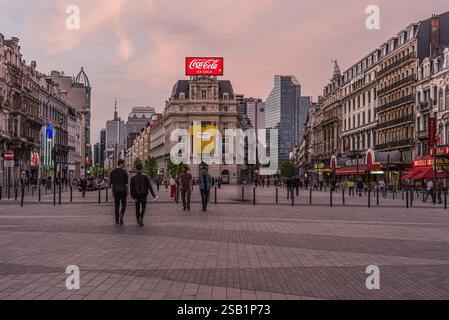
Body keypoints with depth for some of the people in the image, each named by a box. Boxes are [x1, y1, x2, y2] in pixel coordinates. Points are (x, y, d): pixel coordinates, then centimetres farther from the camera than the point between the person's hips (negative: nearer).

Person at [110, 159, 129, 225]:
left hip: (116, 191, 4)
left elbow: (111, 182, 9)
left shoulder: (112, 172, 5)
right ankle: (121, 215, -22)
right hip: (123, 190, -4)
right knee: (123, 205, 5)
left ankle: (117, 220, 11)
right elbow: (126, 183, -6)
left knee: (117, 205, 10)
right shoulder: (124, 171, -8)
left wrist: (112, 191, 16)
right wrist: (127, 191, 2)